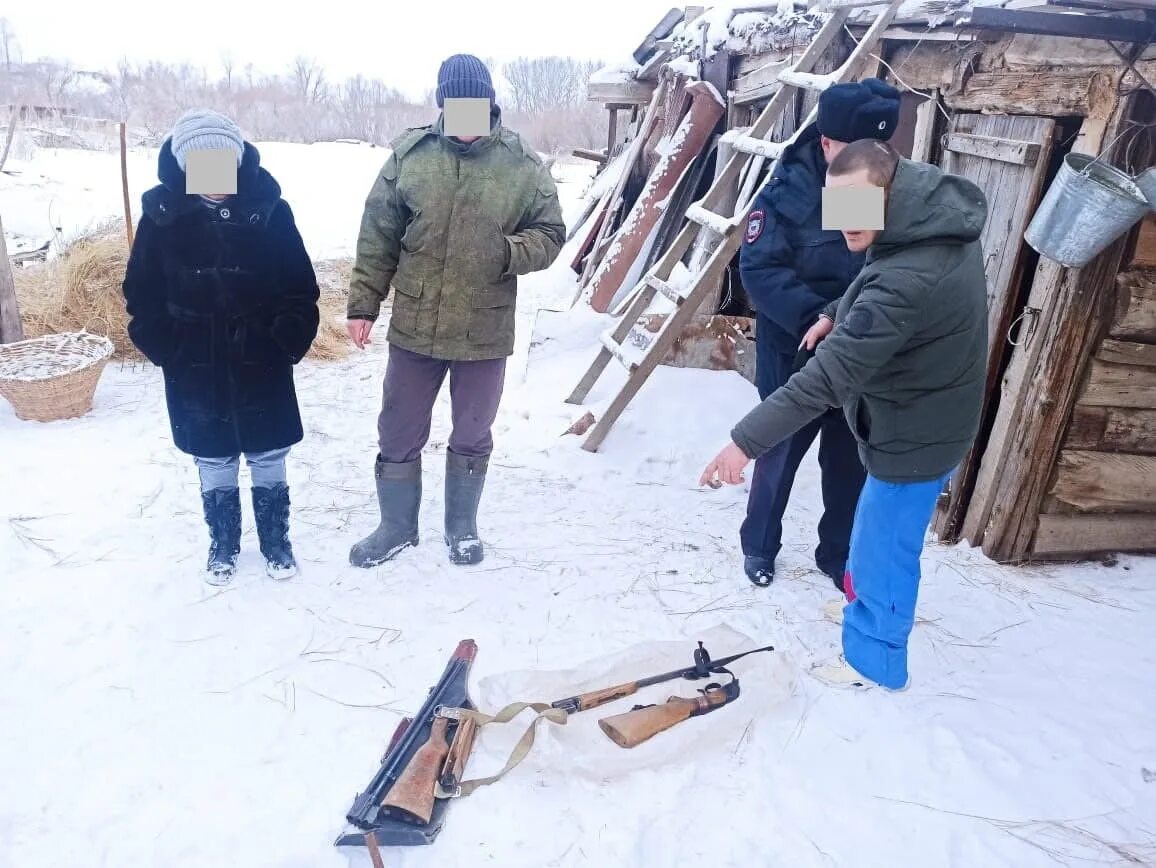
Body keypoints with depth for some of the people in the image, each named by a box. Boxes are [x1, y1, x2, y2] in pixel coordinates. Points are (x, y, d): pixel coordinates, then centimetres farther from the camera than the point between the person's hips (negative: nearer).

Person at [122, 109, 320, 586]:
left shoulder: (269, 209, -8)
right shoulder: (162, 215, -6)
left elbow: (300, 288, -3)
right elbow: (142, 296, 1)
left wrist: (287, 344, -10)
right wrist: (167, 352, -7)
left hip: (263, 367, -1)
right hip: (194, 372, 1)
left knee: (268, 459, 13)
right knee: (214, 464, 15)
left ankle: (276, 540, 33)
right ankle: (222, 544, 35)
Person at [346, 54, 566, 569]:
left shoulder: (523, 165, -4)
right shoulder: (409, 155, -2)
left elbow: (550, 234, 1)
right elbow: (377, 237, 3)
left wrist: (509, 252, -19)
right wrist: (363, 303, 0)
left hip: (485, 333, -1)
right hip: (413, 328, 1)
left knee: (472, 439, 14)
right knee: (398, 435, 12)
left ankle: (461, 527, 35)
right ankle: (397, 526, 33)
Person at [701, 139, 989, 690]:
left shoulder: (909, 278, -37)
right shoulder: (939, 221, -6)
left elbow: (830, 375, -39)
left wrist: (747, 440, -38)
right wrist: (839, 314, 4)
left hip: (914, 434, -10)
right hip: (927, 417, 10)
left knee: (883, 545, 9)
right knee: (879, 533, 28)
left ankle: (874, 660, 29)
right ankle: (866, 603, 51)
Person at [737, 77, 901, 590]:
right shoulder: (787, 193, -14)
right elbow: (759, 269, -21)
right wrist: (816, 318, -32)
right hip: (795, 356, -4)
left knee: (850, 462, 15)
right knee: (780, 455, 12)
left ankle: (839, 555, 35)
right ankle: (759, 546, 34)